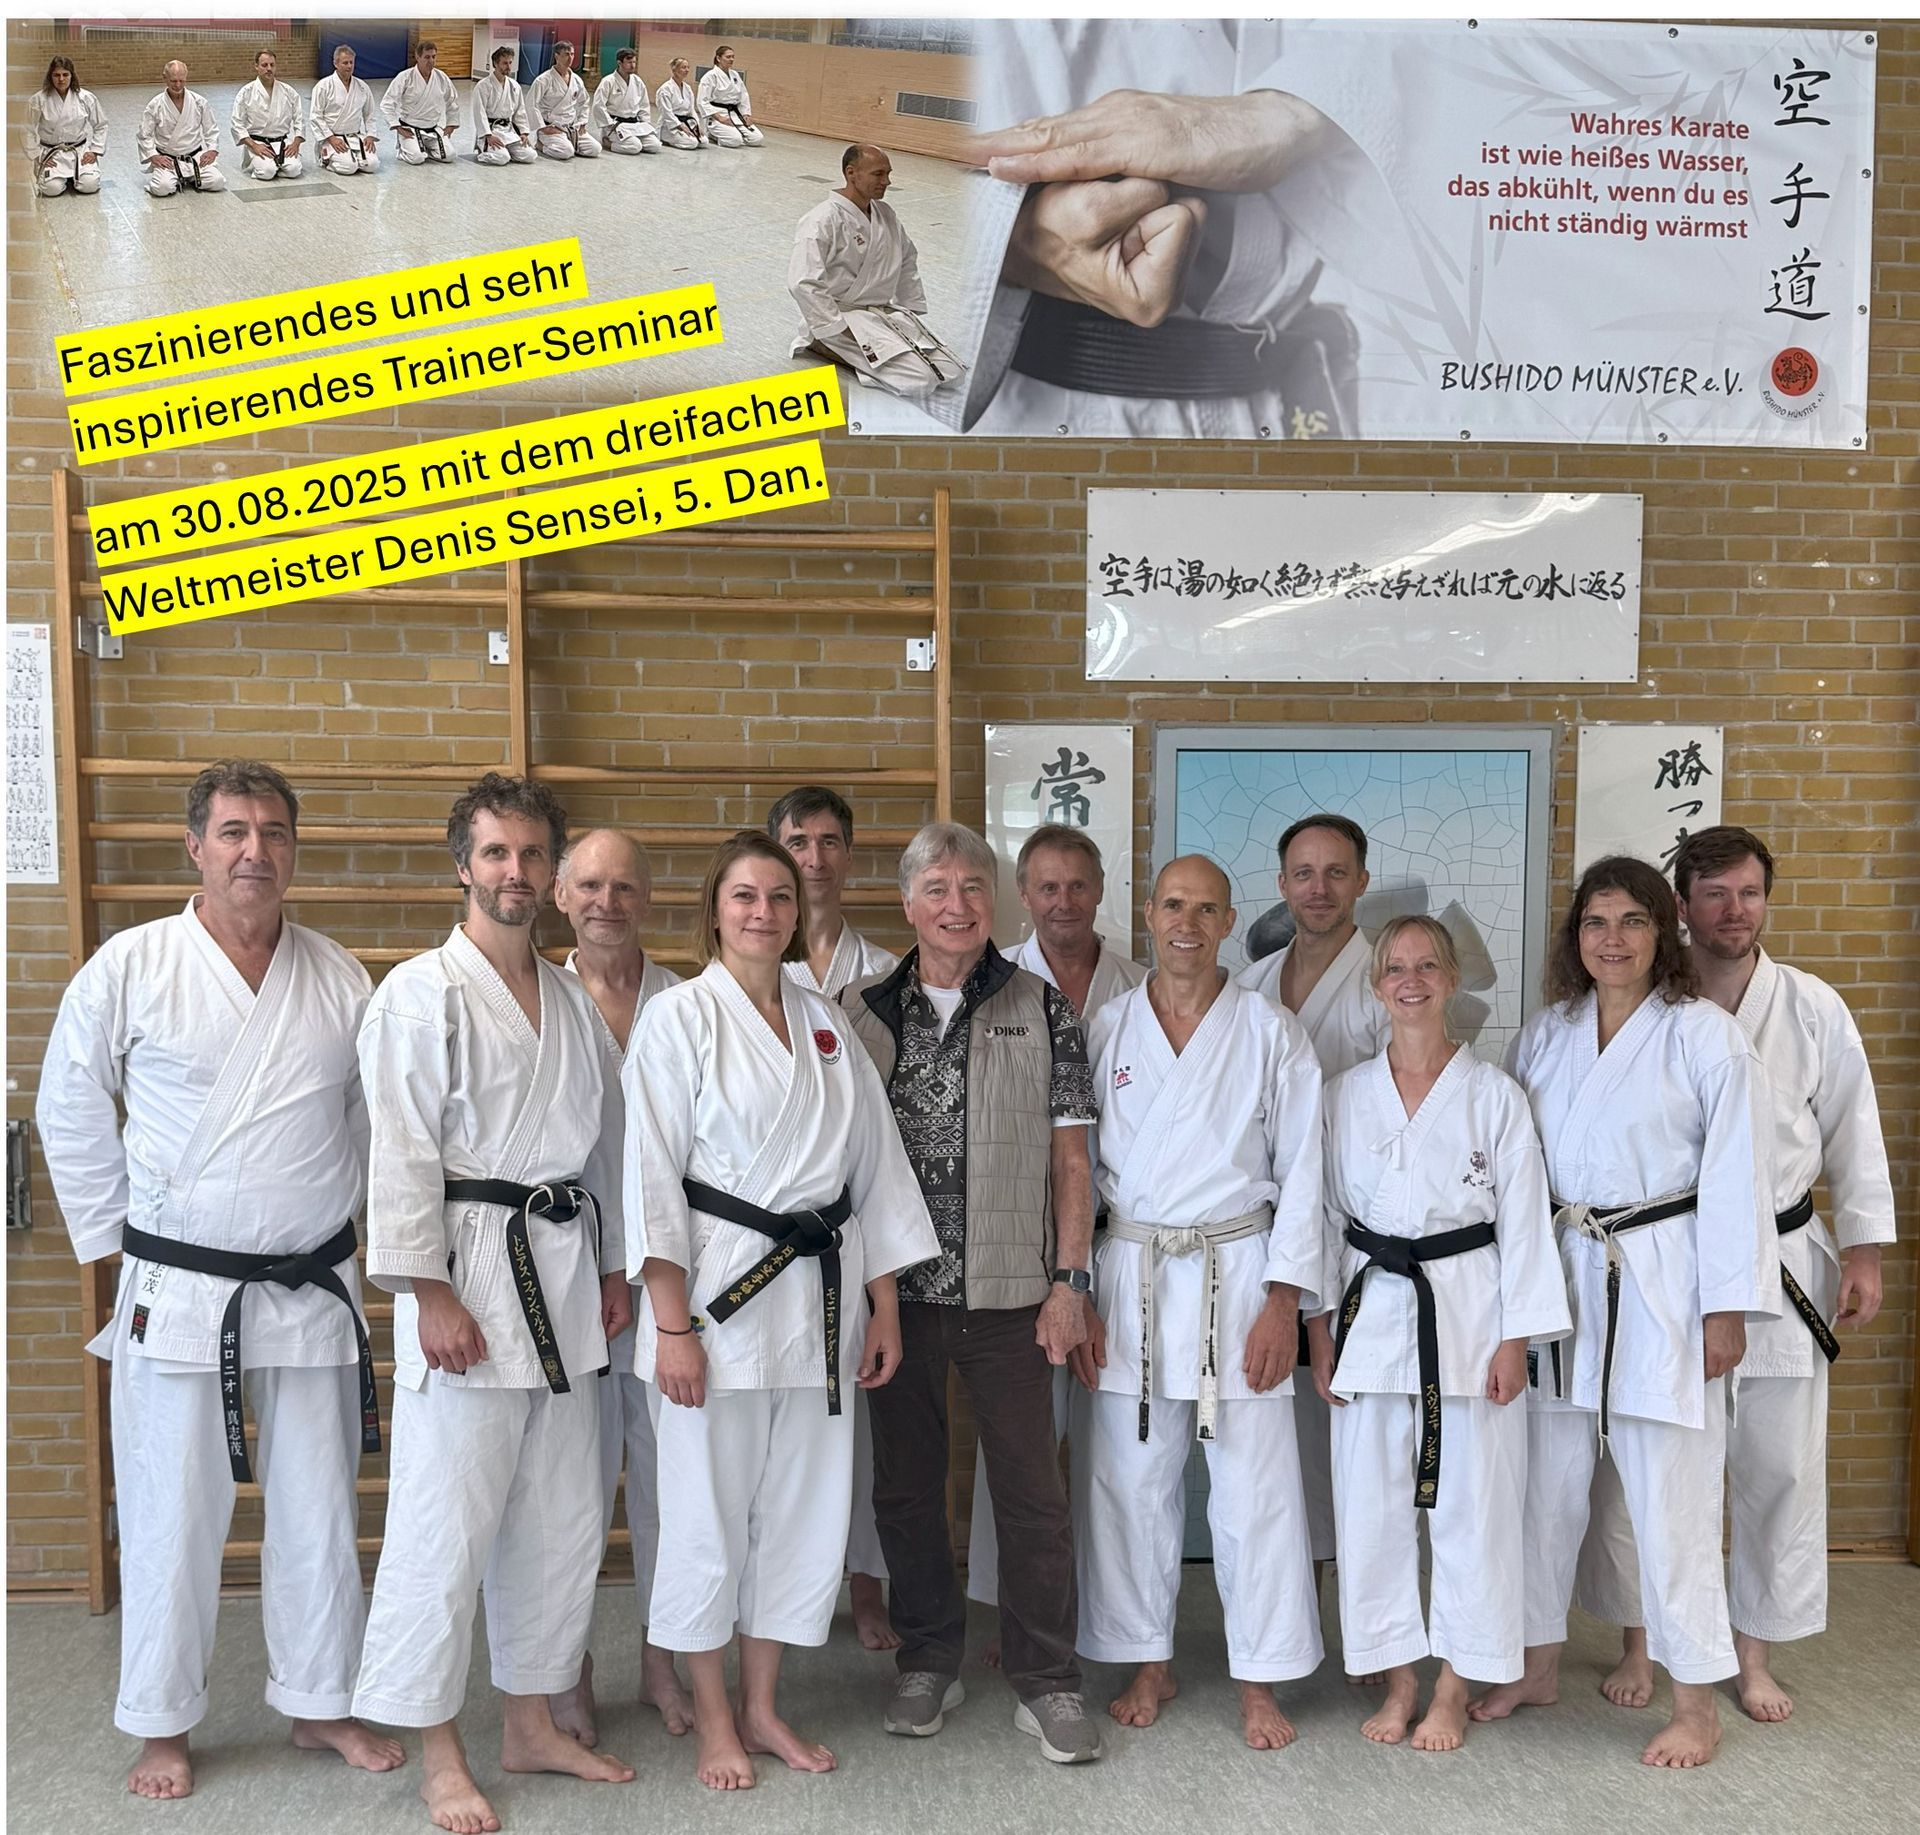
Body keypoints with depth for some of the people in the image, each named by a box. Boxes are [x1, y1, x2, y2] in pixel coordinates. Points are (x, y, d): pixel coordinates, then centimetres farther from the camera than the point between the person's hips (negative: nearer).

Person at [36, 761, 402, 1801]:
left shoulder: (339, 978, 2)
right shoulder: (132, 967, -5)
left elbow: (378, 1116, 12)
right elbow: (69, 1111, 3)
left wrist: (341, 1217, 7)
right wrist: (113, 1236, 3)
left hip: (313, 1288, 3)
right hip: (178, 1291, -2)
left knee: (320, 1510, 13)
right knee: (173, 1518, 8)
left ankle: (320, 1703, 31)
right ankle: (162, 1727, 28)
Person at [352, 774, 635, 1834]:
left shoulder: (572, 999, 13)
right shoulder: (421, 993, -7)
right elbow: (401, 1154, -11)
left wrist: (612, 1268, 14)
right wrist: (430, 1295, -15)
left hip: (564, 1270, 7)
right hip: (470, 1271, -6)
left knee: (560, 1518, 13)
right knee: (448, 1520, -1)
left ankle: (532, 1726, 30)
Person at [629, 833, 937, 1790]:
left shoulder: (827, 1023, 9)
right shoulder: (679, 1015, -5)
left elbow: (875, 1164, 11)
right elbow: (653, 1173, -9)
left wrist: (884, 1307, 8)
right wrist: (671, 1323, -14)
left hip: (822, 1294, 5)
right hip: (720, 1289, -5)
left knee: (803, 1505, 12)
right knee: (711, 1509, 5)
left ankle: (763, 1706, 31)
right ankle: (713, 1718, 26)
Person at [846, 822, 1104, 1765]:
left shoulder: (1043, 1010, 1)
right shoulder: (862, 1011, 4)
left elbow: (1068, 1157, 2)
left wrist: (1069, 1279, -4)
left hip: (1009, 1294, -1)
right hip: (898, 1289, 2)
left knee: (1031, 1490, 3)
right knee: (905, 1484, 13)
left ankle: (1047, 1684, 19)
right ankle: (927, 1663, 31)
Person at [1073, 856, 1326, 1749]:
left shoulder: (1272, 1033, 1)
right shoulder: (1103, 1030, 4)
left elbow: (1300, 1172, 1)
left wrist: (1283, 1302, -6)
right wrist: (1074, 1295, 1)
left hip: (1238, 1272, -1)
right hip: (1128, 1279, 2)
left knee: (1255, 1483, 2)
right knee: (1127, 1479, 8)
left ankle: (1260, 1683, 20)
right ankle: (1149, 1665, 27)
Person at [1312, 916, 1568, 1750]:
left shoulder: (1495, 1094, -1)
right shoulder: (1345, 1094, 5)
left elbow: (1523, 1219, -1)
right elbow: (1326, 1215, 8)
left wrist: (1515, 1338, -5)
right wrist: (1322, 1330, 4)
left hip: (1468, 1308, -2)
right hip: (1372, 1311, 2)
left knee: (1469, 1503, 4)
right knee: (1372, 1504, 7)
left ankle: (1454, 1691, 22)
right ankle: (1398, 1681, 24)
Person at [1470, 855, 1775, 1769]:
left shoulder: (1705, 1034, -6)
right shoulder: (1543, 1034, 7)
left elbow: (1733, 1175, -7)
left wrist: (1727, 1307, -9)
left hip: (1662, 1281, -4)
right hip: (1560, 1276, 4)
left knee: (1670, 1497, 1)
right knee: (1548, 1481, 13)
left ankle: (1696, 1704, 19)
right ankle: (1538, 1666, 30)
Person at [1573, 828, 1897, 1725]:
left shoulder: (1813, 1009, 0)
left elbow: (1853, 1134, 5)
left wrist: (1863, 1252, 2)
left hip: (1781, 1267, 1)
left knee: (1778, 1472, 10)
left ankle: (1755, 1654, 29)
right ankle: (1637, 1644, 26)